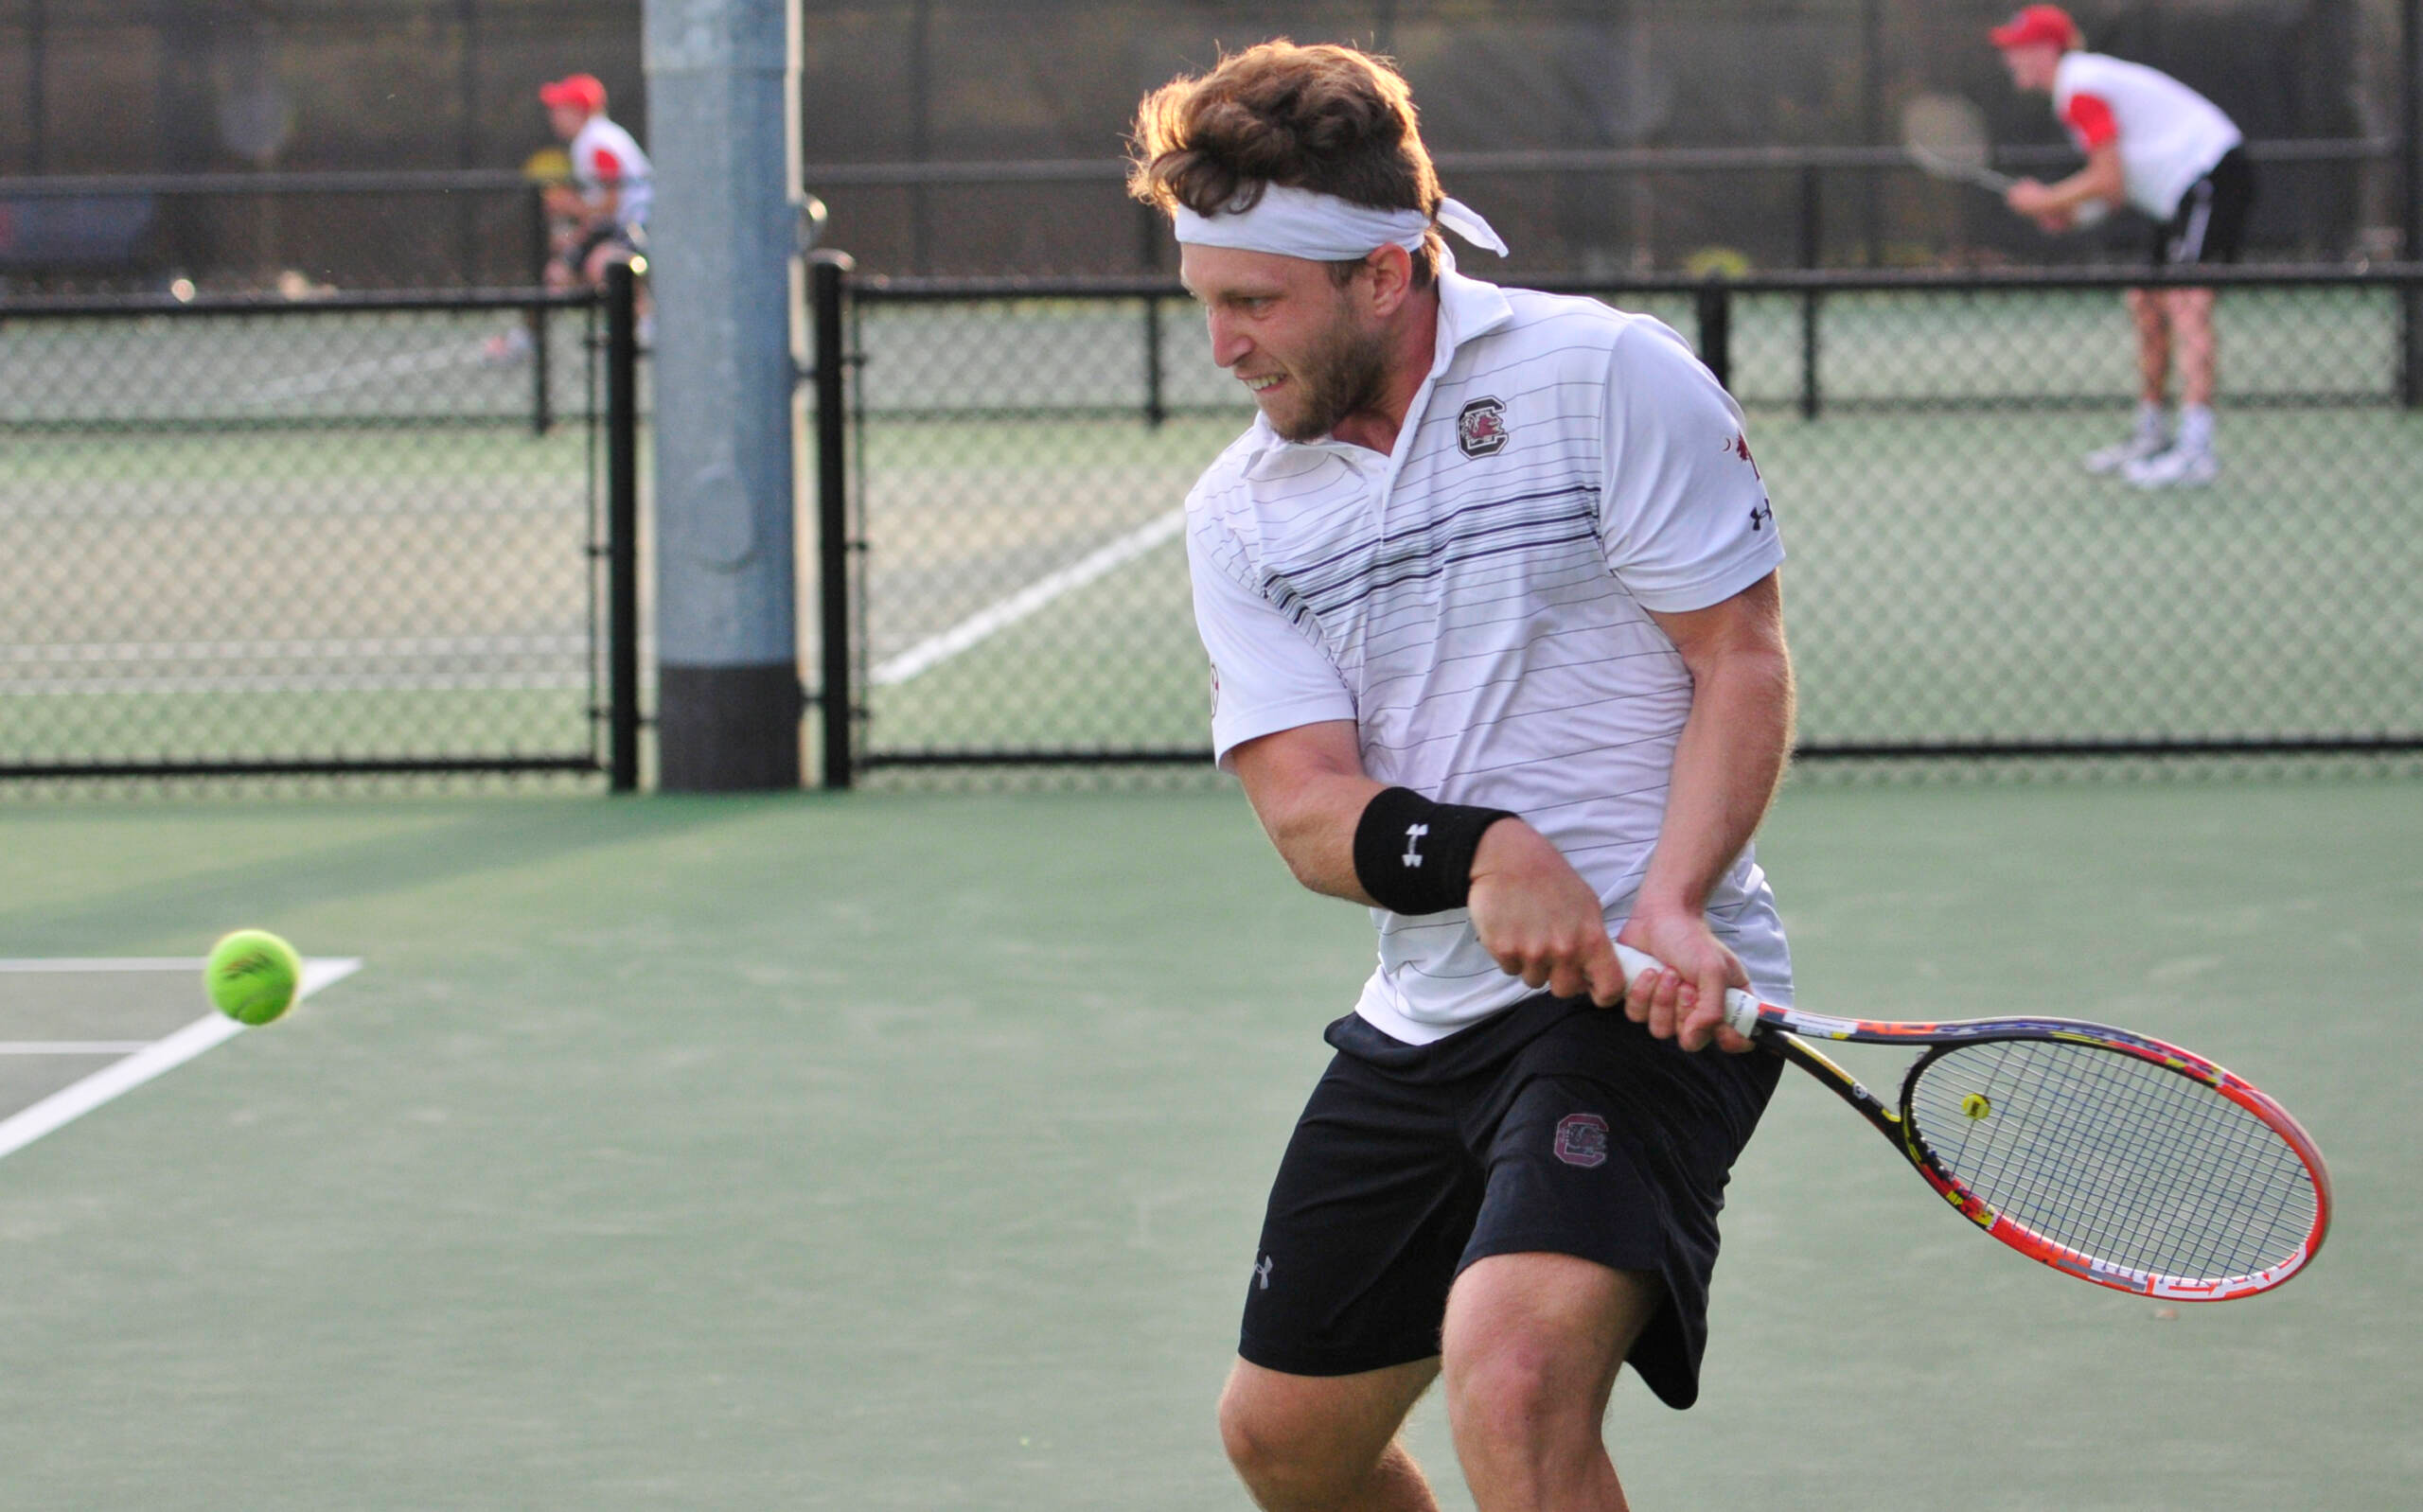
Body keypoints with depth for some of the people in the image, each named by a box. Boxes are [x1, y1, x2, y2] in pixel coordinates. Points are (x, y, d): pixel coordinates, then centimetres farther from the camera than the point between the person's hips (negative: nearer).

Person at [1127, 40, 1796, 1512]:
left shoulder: (1609, 377, -8)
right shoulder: (1243, 515, 6)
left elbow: (1745, 664, -8)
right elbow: (1307, 808, -4)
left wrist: (1668, 908, -23)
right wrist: (1477, 856, -25)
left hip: (1650, 996, -7)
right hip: (1428, 1010, 7)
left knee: (1512, 1371, -29)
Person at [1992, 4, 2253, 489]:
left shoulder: (2080, 91, -14)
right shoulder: (2083, 80, 18)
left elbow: (2109, 181, -17)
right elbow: (2119, 182, 19)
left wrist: (2046, 201, -4)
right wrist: (2066, 208, 5)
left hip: (2211, 173, -11)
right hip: (2186, 192, 11)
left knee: (2186, 305, -19)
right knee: (2147, 305, 14)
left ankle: (2196, 449, -27)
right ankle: (2150, 436, 22)